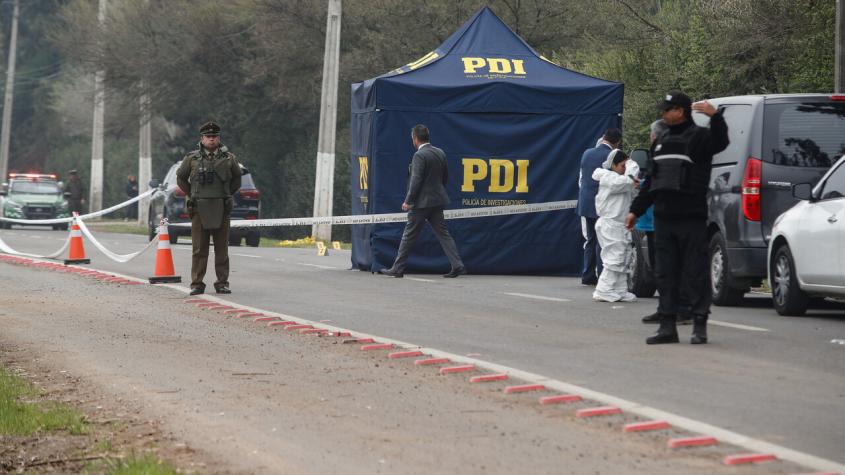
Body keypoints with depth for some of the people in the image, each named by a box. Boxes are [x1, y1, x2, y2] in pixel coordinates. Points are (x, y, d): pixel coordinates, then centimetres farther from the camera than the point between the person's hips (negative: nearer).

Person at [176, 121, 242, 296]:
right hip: (199, 209, -1)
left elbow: (237, 178, 19)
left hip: (221, 209, 1)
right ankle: (197, 284, 3)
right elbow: (181, 178, 16)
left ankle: (222, 283, 9)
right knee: (199, 249, 0)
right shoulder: (192, 159, 4)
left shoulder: (229, 158, 6)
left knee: (222, 249, 3)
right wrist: (192, 195, 10)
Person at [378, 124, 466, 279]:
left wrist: (408, 201, -14)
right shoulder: (440, 153, 9)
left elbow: (416, 180, -20)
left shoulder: (419, 156, -15)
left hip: (421, 202, -7)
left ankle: (397, 268, 9)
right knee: (443, 234, 7)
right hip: (437, 200, 7)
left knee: (409, 236, 2)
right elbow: (445, 177, 16)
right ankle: (457, 266, -1)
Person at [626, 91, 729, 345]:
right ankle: (667, 325, 11)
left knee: (695, 272, -4)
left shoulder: (698, 136, -4)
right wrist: (636, 210, 22)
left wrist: (715, 117, -43)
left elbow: (720, 143, -27)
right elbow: (650, 180, 24)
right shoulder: (661, 141, 19)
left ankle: (700, 325, 1)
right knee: (665, 273, 7)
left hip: (691, 218, -7)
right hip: (663, 217, 7)